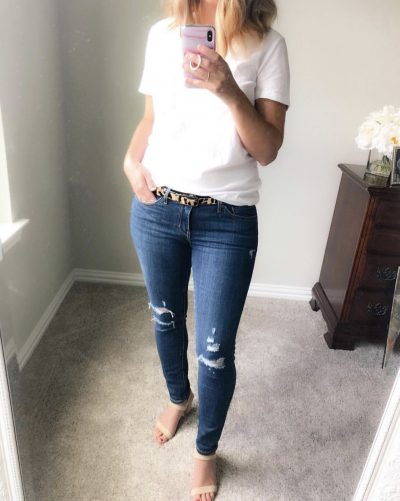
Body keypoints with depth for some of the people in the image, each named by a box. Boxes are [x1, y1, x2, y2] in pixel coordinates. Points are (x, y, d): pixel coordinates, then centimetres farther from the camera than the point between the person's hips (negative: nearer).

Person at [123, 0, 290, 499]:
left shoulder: (267, 44, -2)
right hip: (155, 208, 4)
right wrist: (131, 159, -4)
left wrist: (229, 90, -22)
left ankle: (206, 450, 33)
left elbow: (268, 150, -8)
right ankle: (178, 397, 52)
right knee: (166, 319, 20)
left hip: (228, 220, -3)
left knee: (215, 349, 3)